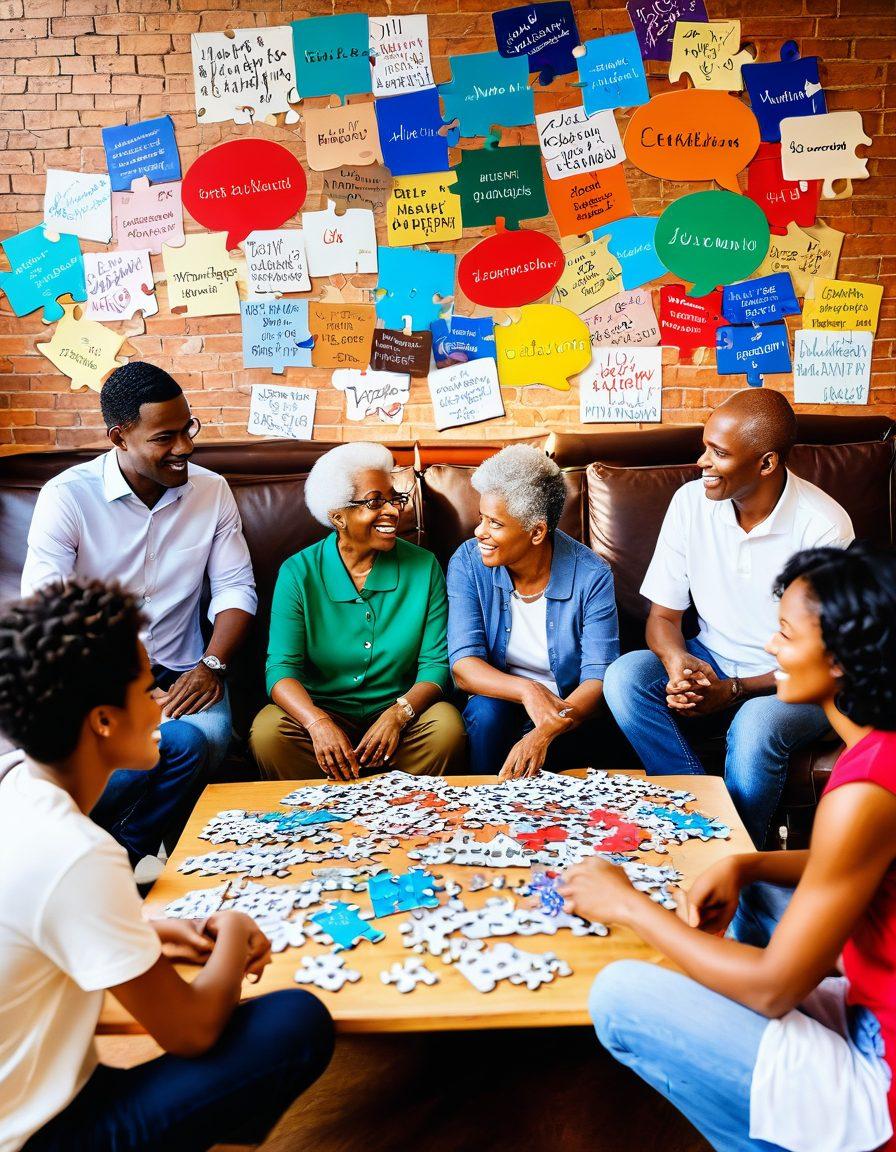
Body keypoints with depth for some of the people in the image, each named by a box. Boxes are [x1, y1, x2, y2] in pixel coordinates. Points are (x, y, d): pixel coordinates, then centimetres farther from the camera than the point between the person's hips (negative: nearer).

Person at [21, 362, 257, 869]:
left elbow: (236, 588, 5)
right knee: (181, 742, -32)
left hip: (178, 673, 3)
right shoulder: (67, 496, -6)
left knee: (210, 735, -31)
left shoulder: (212, 490, 4)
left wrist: (211, 665, -13)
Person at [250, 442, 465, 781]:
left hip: (399, 712, 1)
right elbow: (282, 666, -11)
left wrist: (398, 714, -24)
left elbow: (435, 663, -3)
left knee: (447, 725, -28)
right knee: (268, 730, -28)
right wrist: (318, 723, -31)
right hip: (322, 710, -1)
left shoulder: (423, 567, 0)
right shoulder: (299, 572, -3)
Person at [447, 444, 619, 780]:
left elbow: (599, 677, -21)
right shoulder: (467, 563, -10)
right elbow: (463, 665, -16)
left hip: (566, 706, -1)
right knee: (485, 710, -30)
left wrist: (544, 733, -41)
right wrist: (526, 690, -36)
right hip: (500, 698, 2)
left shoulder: (591, 576, -15)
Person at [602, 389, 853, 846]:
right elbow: (662, 614, -1)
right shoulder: (691, 501, -7)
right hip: (710, 664, 4)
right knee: (624, 677, -24)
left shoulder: (824, 526, -17)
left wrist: (733, 690, -27)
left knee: (756, 725, -36)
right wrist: (678, 663, -24)